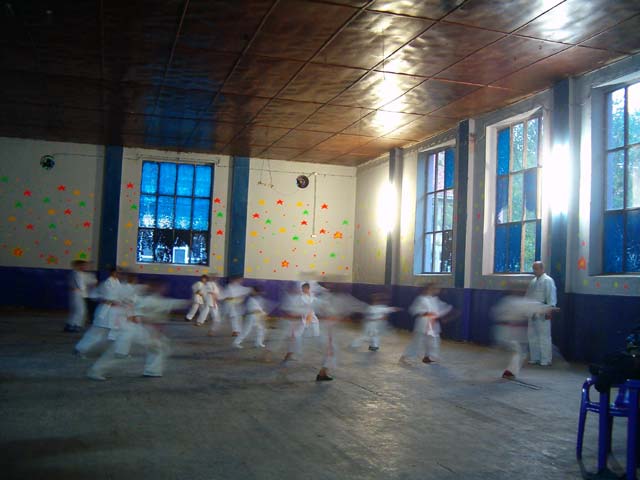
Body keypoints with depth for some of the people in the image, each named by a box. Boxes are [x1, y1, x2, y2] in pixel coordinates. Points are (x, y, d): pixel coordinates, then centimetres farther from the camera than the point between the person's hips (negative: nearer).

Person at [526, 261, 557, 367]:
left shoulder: (548, 280, -7)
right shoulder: (533, 281, 17)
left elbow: (551, 296, -15)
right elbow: (528, 295, 22)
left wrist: (549, 310, -22)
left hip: (542, 313, -8)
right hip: (532, 313, 8)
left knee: (544, 337, -5)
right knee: (532, 336, 13)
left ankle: (546, 360, -1)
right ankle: (534, 358, 23)